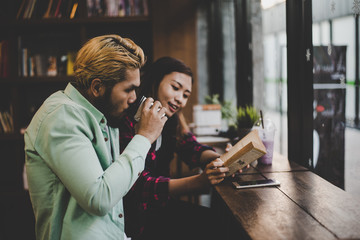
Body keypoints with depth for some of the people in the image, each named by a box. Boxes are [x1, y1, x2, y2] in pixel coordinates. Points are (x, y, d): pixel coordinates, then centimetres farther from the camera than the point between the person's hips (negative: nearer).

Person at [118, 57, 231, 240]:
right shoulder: (128, 121, -19)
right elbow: (140, 186, -25)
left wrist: (221, 160, -20)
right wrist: (199, 182, -36)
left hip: (160, 204, 7)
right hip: (135, 218, -7)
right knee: (207, 223, -19)